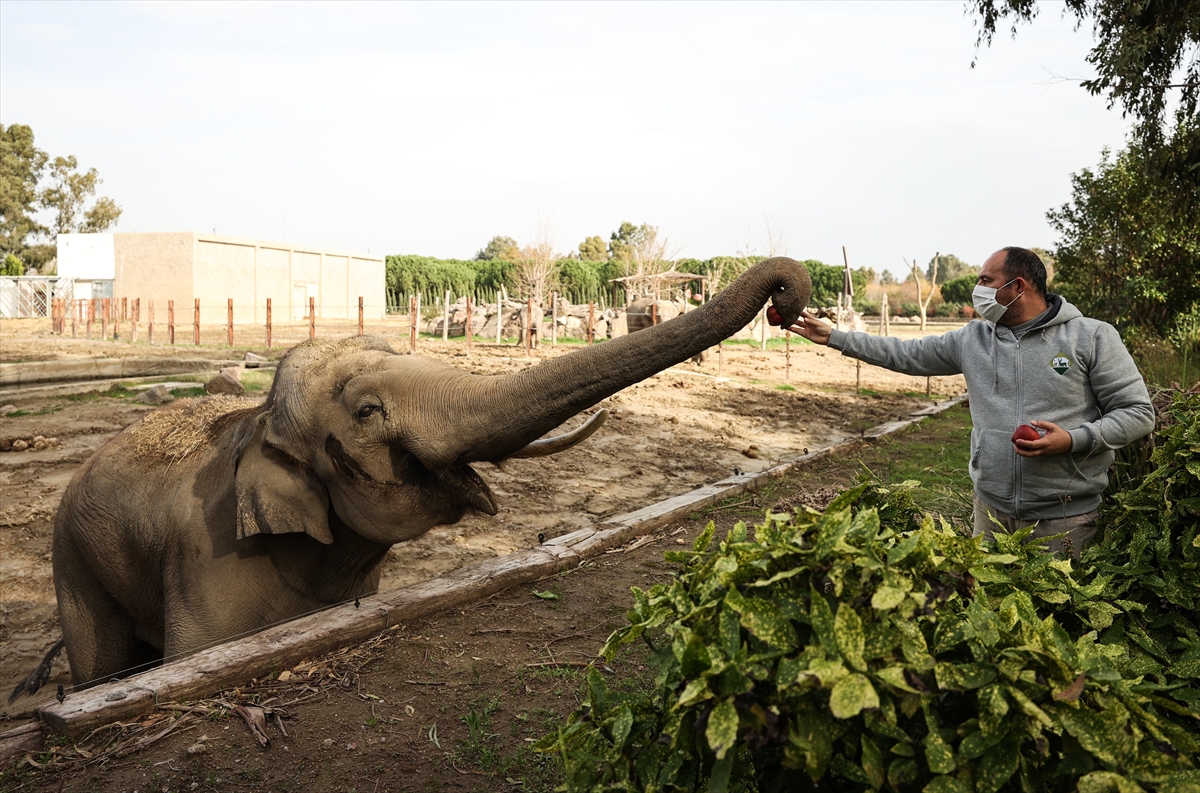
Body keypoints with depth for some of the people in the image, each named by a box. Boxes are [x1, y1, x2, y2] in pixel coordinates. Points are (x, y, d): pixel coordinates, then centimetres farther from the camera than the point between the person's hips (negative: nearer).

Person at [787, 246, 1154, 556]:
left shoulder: (1092, 337, -5)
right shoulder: (972, 339, 6)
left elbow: (1138, 412, -4)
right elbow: (904, 354, 9)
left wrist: (1074, 440, -19)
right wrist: (833, 336, 5)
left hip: (1065, 518, -4)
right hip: (991, 510, 4)